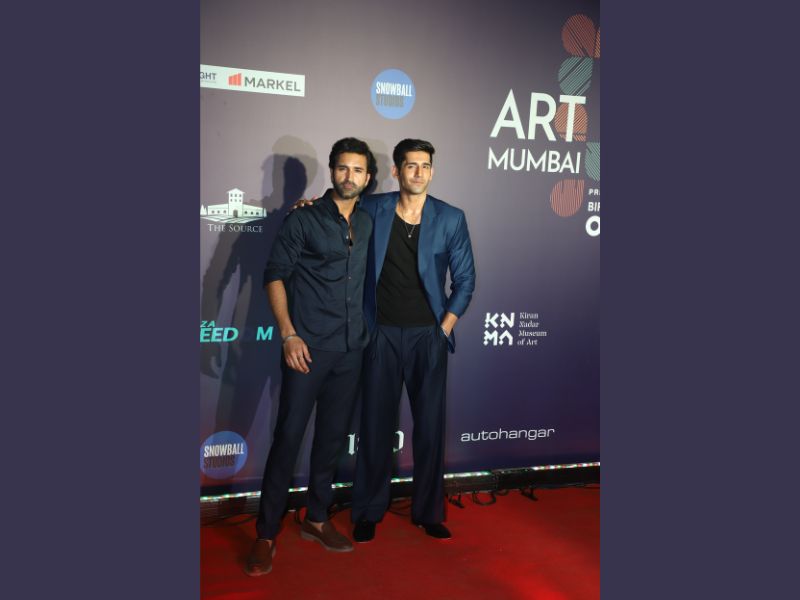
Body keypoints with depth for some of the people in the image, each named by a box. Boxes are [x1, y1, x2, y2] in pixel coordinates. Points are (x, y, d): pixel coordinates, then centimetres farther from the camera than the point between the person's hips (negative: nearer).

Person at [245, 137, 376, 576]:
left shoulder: (368, 224, 10)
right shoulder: (304, 219, -4)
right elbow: (274, 275, -6)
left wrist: (364, 332, 11)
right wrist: (288, 333, -14)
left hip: (350, 350, 5)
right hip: (308, 346, -5)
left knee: (333, 436, 12)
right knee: (289, 436, -2)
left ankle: (317, 519, 28)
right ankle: (266, 534, 10)